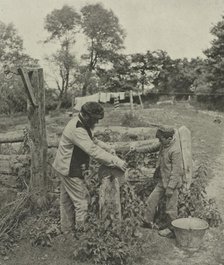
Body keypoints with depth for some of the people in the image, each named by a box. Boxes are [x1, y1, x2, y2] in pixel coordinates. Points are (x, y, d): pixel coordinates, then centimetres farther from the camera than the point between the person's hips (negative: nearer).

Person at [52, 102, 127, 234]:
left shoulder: (83, 125, 3)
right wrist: (116, 161, -34)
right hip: (70, 171, -10)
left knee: (67, 200, 21)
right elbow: (93, 150, -35)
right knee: (81, 200, 1)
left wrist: (109, 148, -4)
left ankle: (67, 228, 37)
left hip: (66, 167, 11)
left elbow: (93, 141, 12)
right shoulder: (77, 130, -30)